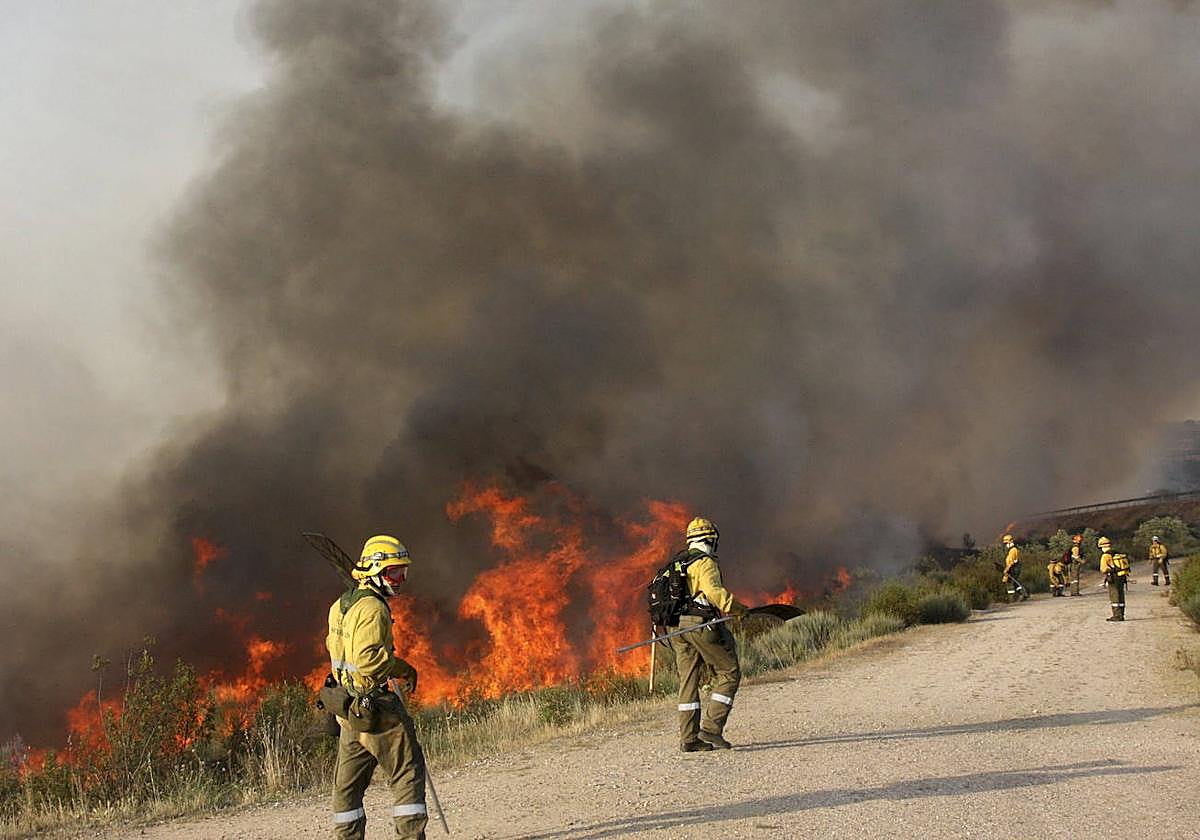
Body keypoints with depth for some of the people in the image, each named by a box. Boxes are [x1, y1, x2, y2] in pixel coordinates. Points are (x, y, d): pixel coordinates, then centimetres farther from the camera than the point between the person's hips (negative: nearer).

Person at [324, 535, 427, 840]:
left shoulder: (341, 604, 12)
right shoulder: (372, 608, -17)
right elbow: (367, 659, -26)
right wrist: (402, 668, -13)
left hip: (349, 709, 9)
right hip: (374, 706, -9)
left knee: (348, 780, 13)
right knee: (408, 770, -3)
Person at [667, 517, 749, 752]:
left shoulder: (676, 564, 17)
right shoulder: (705, 563, -8)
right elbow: (713, 590, -25)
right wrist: (736, 608, -24)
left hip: (678, 628, 8)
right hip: (702, 624, -8)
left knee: (688, 680, 8)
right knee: (728, 673, 2)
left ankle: (689, 738, 5)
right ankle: (711, 727, -7)